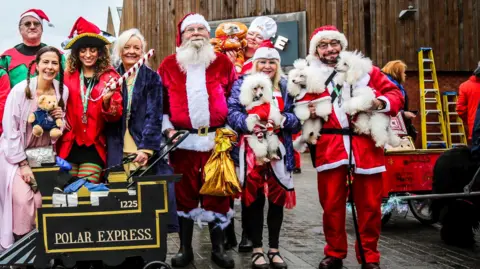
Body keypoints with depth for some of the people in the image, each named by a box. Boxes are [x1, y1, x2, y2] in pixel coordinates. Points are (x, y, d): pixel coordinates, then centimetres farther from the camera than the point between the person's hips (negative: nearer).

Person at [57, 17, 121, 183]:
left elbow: (115, 117, -5)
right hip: (68, 147, 2)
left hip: (94, 148, -2)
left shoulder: (110, 76, 0)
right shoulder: (68, 76, 4)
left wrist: (107, 101, -23)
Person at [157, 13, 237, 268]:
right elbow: (160, 101, 8)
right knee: (184, 193, 7)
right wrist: (168, 129, -2)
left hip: (216, 139, 0)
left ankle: (218, 248, 18)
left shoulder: (223, 62, 5)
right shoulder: (168, 65, 5)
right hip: (183, 141, 0)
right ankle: (185, 249, 20)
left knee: (217, 193, 5)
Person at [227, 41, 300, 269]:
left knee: (277, 197, 6)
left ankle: (274, 249, 18)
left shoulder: (286, 86, 10)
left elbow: (297, 118, 4)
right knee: (254, 198, 1)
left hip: (278, 149, 2)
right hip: (251, 148, -2)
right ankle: (257, 249, 13)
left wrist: (284, 119, -16)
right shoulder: (242, 84, 4)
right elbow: (232, 113, -7)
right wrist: (250, 122, -24)